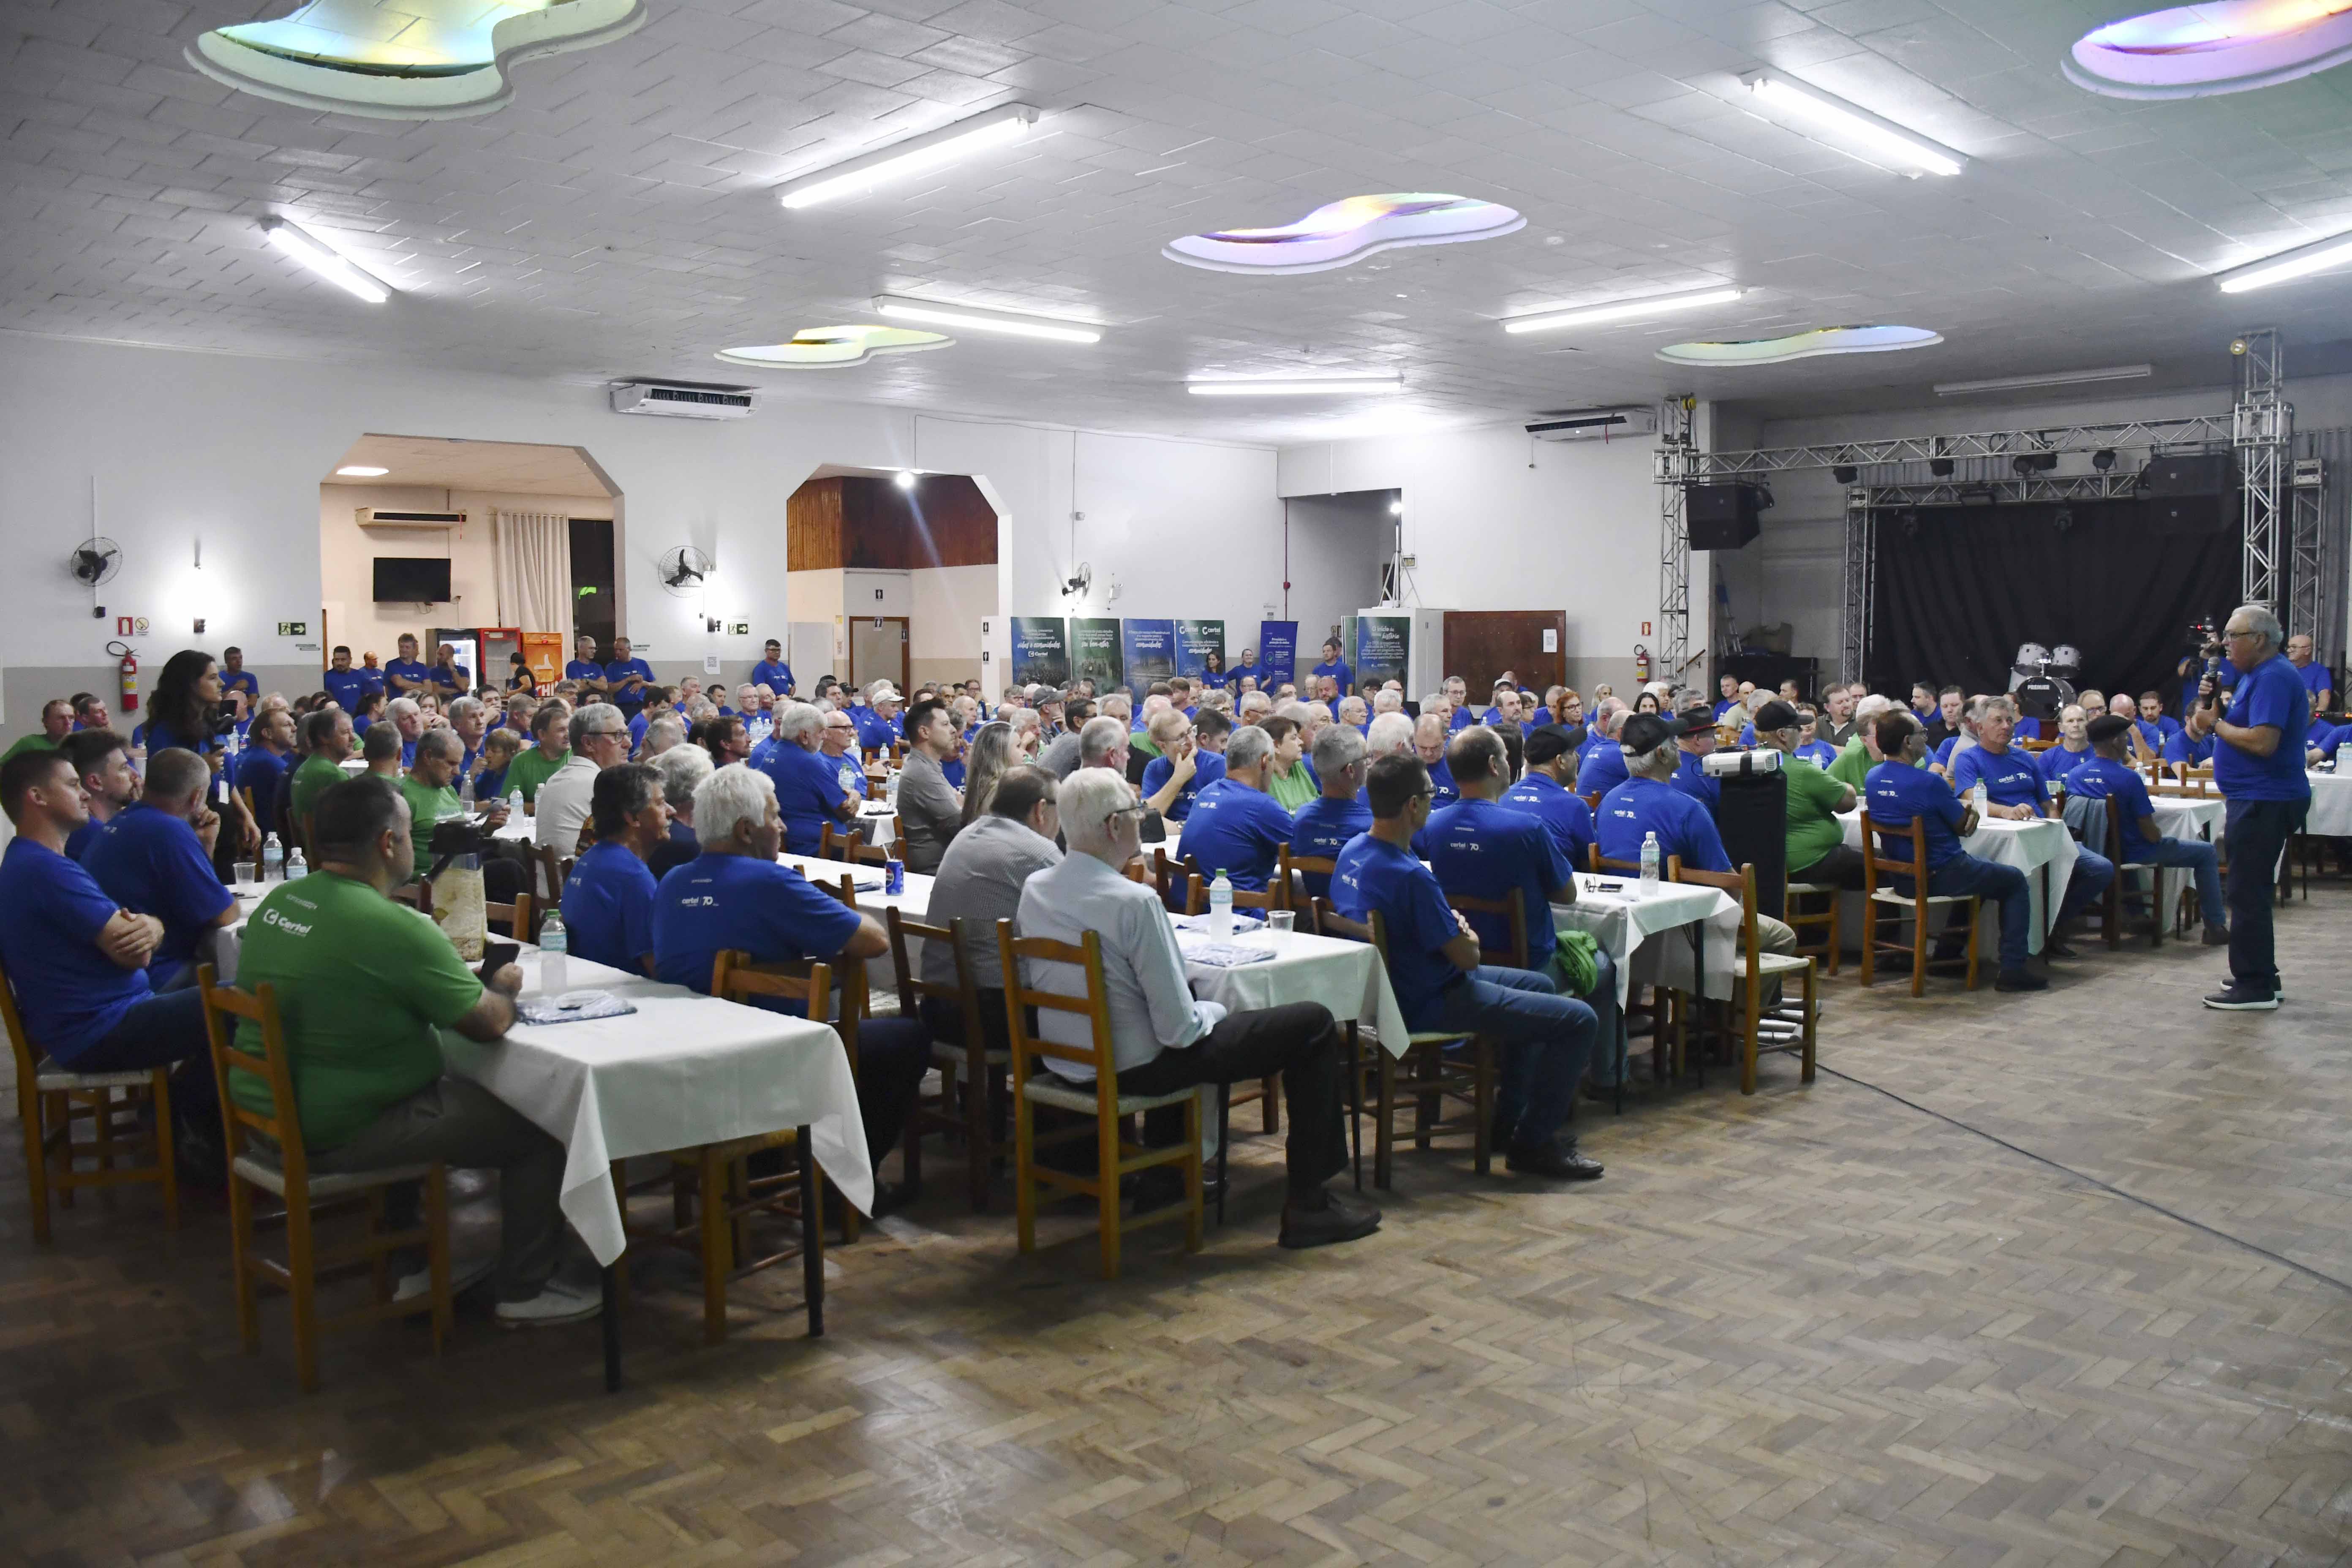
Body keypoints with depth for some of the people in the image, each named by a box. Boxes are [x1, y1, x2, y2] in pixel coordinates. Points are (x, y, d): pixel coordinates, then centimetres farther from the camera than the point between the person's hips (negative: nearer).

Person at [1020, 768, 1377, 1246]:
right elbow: (1179, 1028, -24)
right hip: (1134, 1067, -8)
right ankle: (1308, 1204, 7)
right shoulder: (1134, 901, -25)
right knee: (1314, 1023, 0)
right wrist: (1215, 1012, -1)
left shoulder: (1034, 887, -3)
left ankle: (1162, 1173, 39)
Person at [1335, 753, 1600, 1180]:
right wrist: (1468, 937, 1)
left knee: (1538, 986, 28)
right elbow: (1466, 956, -21)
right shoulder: (1409, 876, -29)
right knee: (1580, 1021, -10)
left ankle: (1510, 1118, 32)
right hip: (1430, 1004, -10)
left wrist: (1452, 926, 5)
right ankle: (1532, 1143, 3)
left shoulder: (1352, 852, 0)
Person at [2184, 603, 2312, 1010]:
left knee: (2247, 893, -7)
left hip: (2265, 803, -11)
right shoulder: (2258, 675, 16)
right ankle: (2261, 976, 26)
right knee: (2250, 891, 18)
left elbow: (2263, 741, -27)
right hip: (2257, 798, 11)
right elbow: (2243, 727, 18)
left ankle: (2255, 987, -3)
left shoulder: (2274, 678, -17)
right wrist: (2216, 706, 2)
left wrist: (2215, 723, -15)